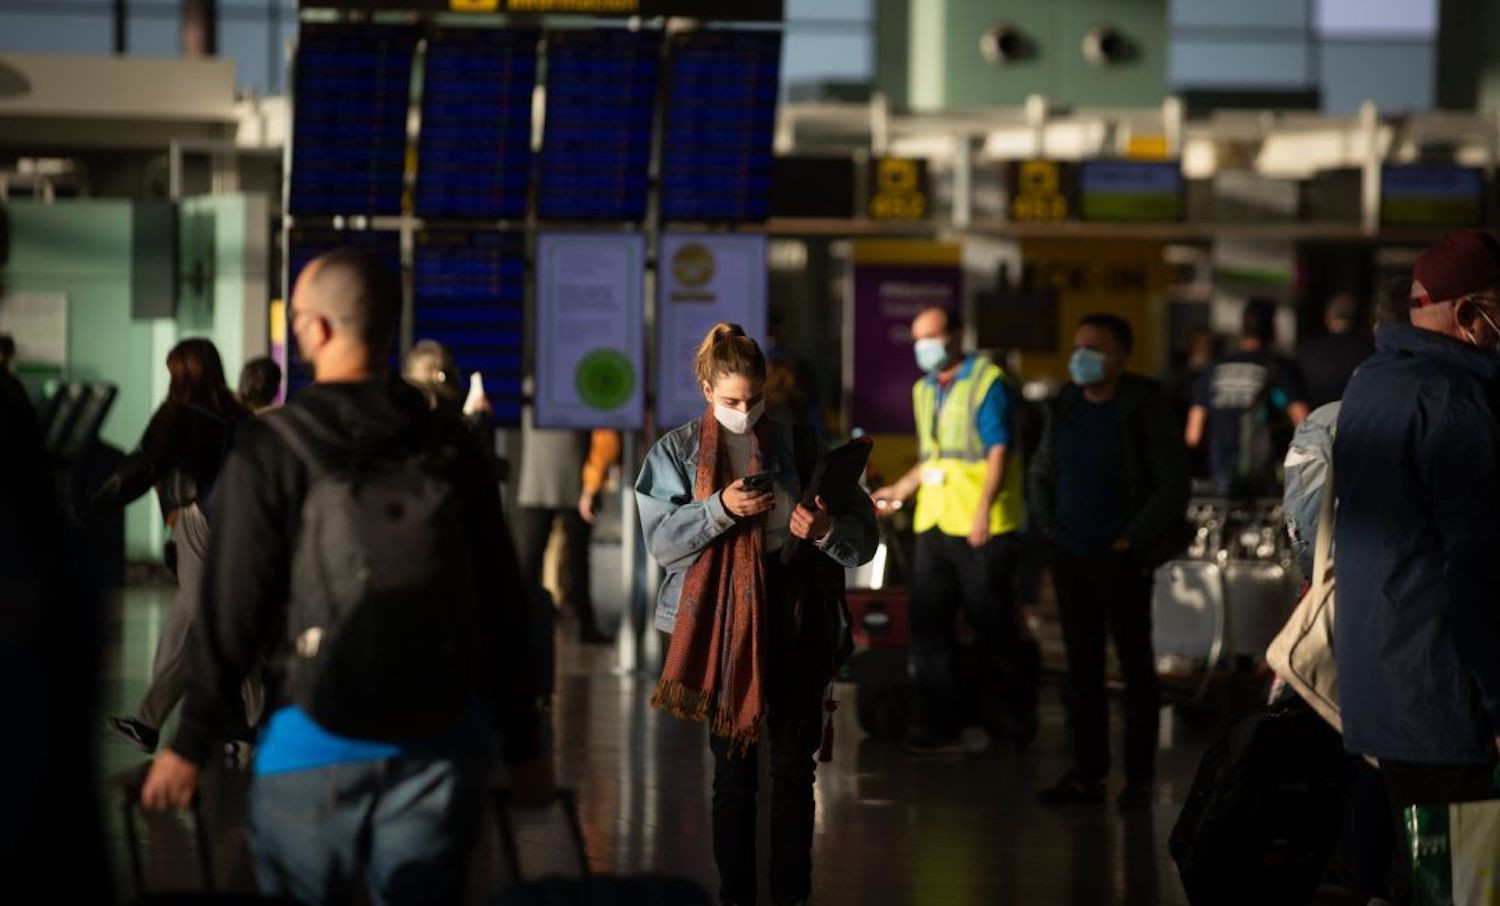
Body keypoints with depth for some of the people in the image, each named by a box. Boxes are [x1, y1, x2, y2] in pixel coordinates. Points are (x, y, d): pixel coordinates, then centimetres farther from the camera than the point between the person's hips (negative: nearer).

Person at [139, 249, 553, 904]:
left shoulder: (273, 450, -9)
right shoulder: (453, 447, 3)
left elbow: (232, 614, -9)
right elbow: (502, 608, 6)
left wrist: (188, 747, -1)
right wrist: (523, 746, 14)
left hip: (317, 744, -3)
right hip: (443, 744, 3)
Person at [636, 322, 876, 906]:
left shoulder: (798, 446, 1)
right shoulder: (679, 452, 2)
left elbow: (863, 536, -2)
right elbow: (661, 540, -6)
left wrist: (828, 530, -24)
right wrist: (719, 507, -20)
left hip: (797, 622, 0)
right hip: (725, 623, 0)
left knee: (794, 767, 2)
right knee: (733, 769, 7)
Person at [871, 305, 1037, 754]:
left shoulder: (986, 381, -6)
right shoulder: (924, 390, 17)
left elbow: (999, 451, -13)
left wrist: (984, 508, -24)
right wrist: (899, 490, 19)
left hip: (982, 528, -7)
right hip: (934, 524, 7)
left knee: (993, 626, 0)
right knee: (929, 625, 2)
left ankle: (1020, 714, 16)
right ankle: (939, 726, 5)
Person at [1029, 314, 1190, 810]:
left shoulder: (1143, 408, -8)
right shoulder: (1065, 407, 9)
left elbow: (1173, 485, -9)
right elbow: (1041, 474, 21)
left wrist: (1130, 541, -12)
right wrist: (1050, 528, 8)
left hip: (1121, 560, -5)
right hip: (1069, 558, 6)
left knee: (1135, 667, 1)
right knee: (1081, 667, 8)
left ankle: (1139, 778, 5)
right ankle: (1087, 773, 13)